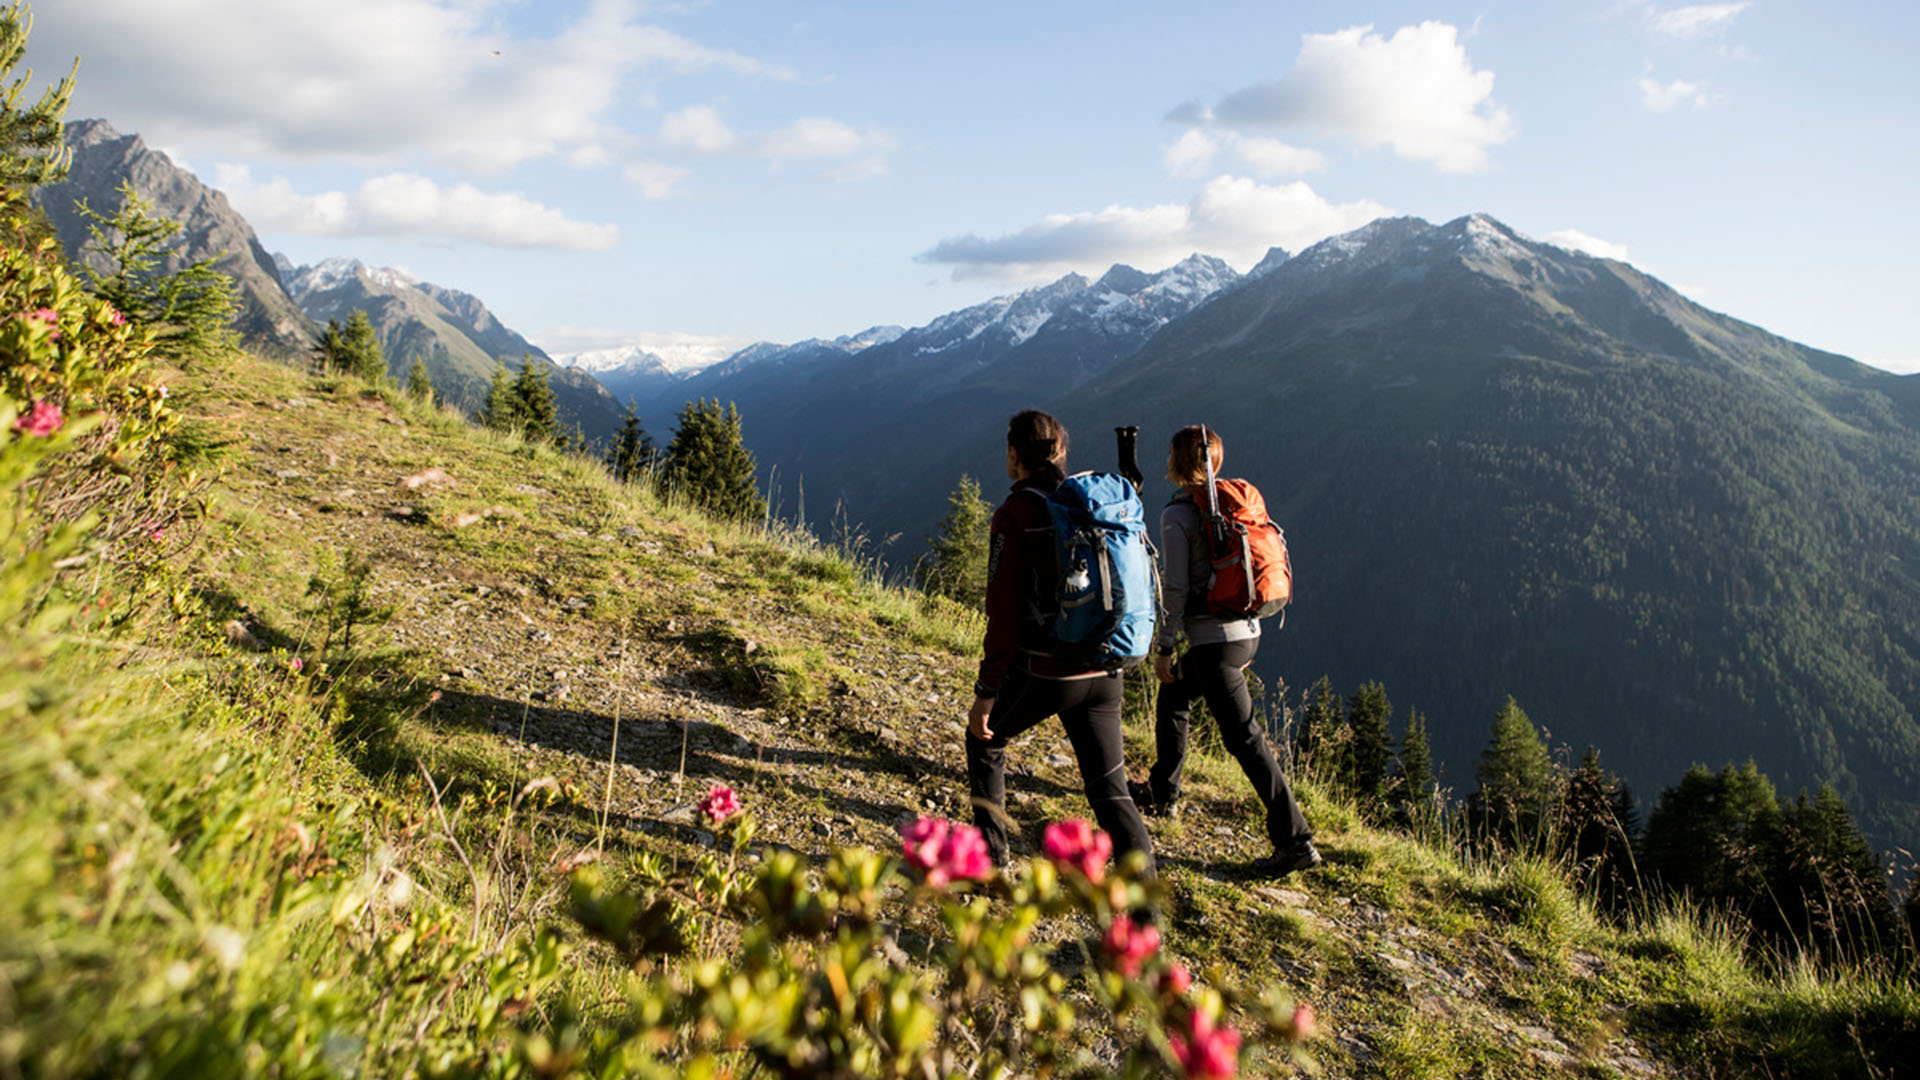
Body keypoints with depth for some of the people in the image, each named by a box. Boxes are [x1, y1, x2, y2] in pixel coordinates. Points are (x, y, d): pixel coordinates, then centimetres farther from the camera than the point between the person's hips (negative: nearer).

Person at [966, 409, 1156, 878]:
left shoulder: (1014, 516, -11)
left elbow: (1005, 615, -14)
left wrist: (986, 692, -9)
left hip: (1042, 672, -5)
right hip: (1101, 673, 5)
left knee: (986, 739, 23)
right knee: (1110, 788, 10)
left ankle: (990, 857, 30)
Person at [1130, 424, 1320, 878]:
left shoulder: (1177, 515, -13)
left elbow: (1176, 588, -16)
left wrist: (1164, 647, -7)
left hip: (1212, 639, -9)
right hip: (1246, 629, 9)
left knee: (1242, 736, -4)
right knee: (1173, 700, 26)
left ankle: (1295, 839, -2)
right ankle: (1161, 793, 40)